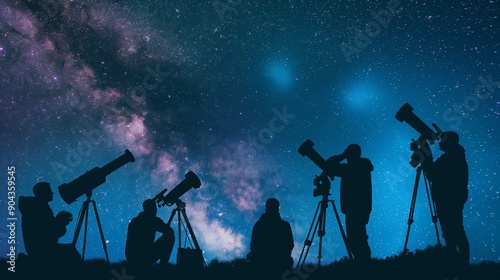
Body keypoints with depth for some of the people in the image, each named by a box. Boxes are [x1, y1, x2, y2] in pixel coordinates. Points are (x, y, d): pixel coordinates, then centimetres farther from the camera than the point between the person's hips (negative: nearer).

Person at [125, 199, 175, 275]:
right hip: (144, 259, -8)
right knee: (170, 237, 4)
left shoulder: (133, 221, 15)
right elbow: (170, 231, -1)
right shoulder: (153, 220, -4)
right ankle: (163, 266, 6)